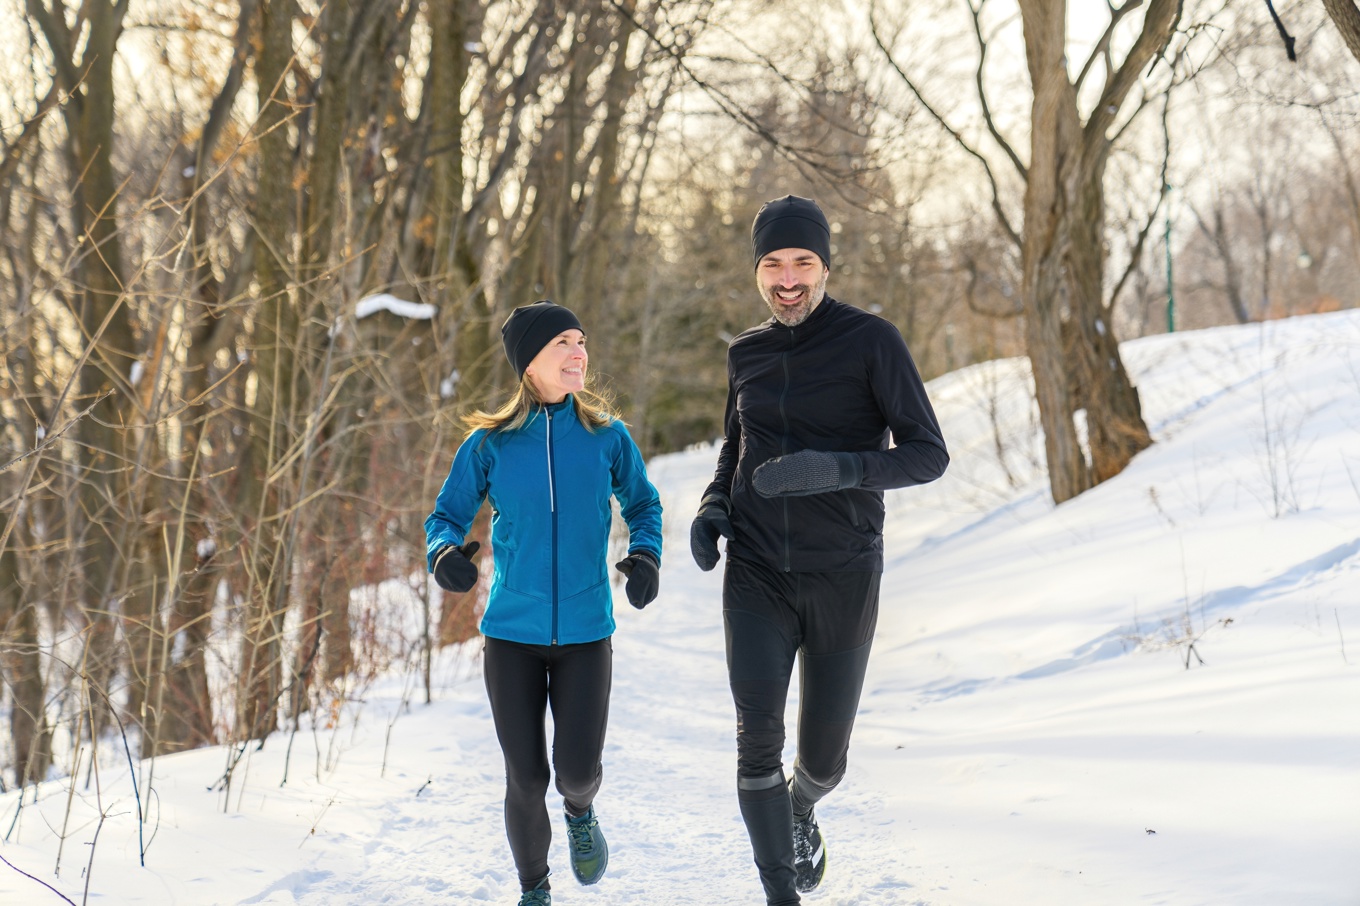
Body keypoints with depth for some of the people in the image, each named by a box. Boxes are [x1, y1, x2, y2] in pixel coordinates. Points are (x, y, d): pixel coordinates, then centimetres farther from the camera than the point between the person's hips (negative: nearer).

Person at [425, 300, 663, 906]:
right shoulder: (489, 444, -4)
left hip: (586, 633, 0)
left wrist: (646, 557, -10)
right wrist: (445, 555, -22)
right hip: (512, 632, 0)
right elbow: (446, 517, 1)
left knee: (578, 770, -8)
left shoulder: (606, 436, -2)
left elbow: (643, 505, 11)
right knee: (526, 779, 0)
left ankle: (580, 809, 31)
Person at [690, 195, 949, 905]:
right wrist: (713, 508, 2)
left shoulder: (871, 341, -7)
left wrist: (836, 469, -27)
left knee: (823, 757, 9)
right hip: (756, 577, 2)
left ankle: (801, 808, 45)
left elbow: (928, 454, -11)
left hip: (843, 579, -2)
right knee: (758, 739, -15)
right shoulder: (746, 354, 7)